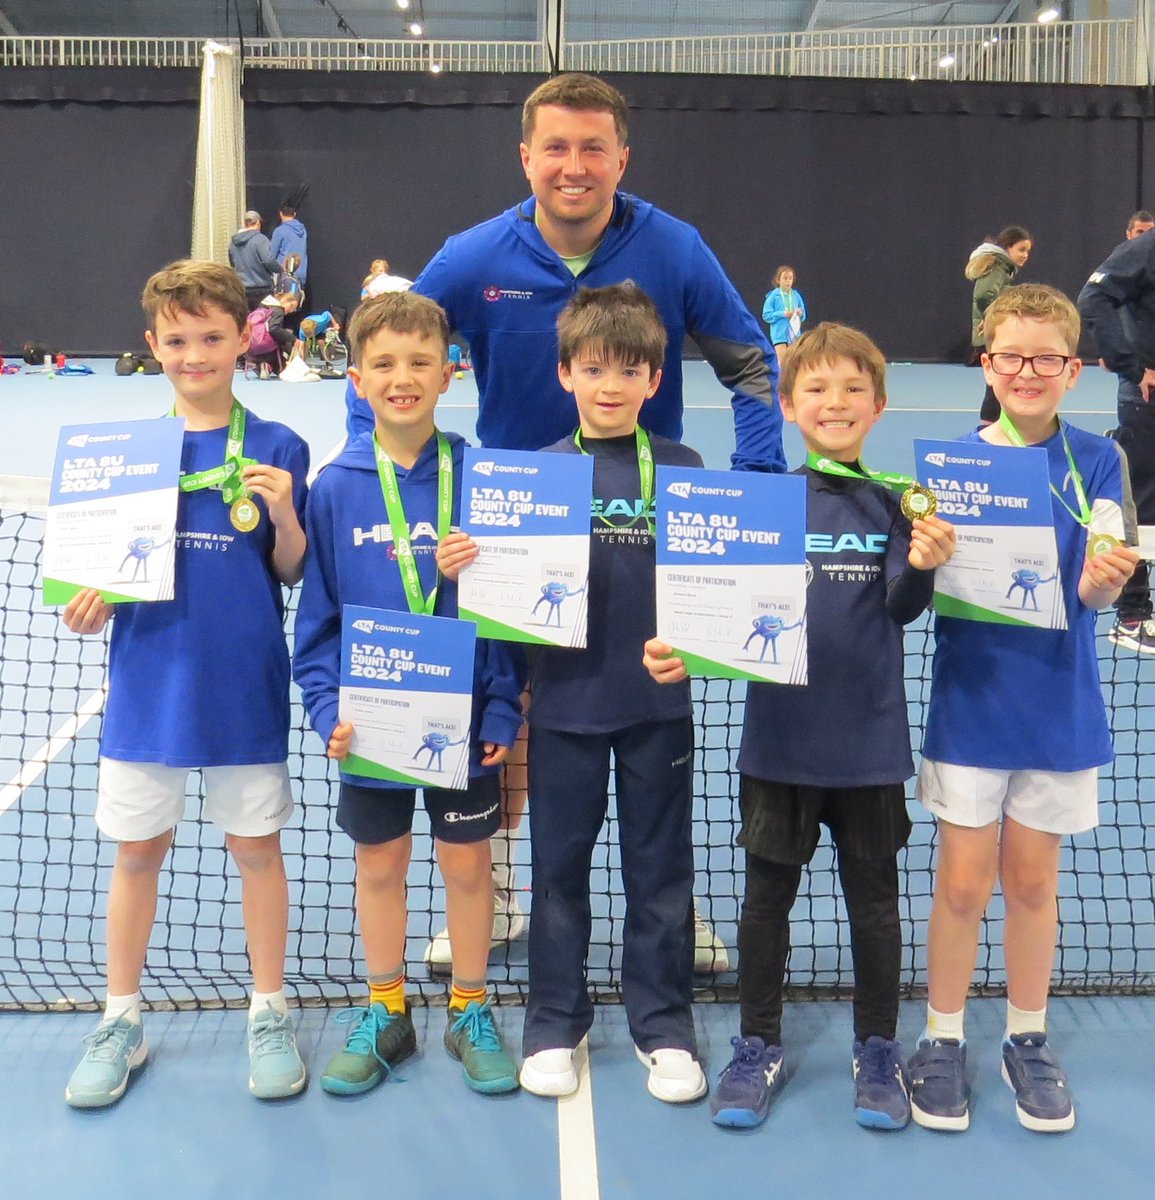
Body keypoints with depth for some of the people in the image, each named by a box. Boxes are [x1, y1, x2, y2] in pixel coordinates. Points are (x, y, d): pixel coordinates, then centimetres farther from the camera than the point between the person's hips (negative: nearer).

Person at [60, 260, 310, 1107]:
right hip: (148, 682, 2)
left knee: (256, 846, 9)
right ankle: (122, 1021, 29)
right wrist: (91, 608, -9)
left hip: (245, 688, -2)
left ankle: (270, 1016, 26)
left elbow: (292, 572, -3)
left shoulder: (277, 448, -3)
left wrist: (283, 513, -21)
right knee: (138, 849, 12)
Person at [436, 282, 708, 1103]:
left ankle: (664, 1023, 28)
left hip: (659, 703, 0)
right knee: (559, 866, 13)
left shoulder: (682, 469, 0)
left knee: (661, 868, 11)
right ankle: (555, 1021, 30)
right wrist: (468, 566, -21)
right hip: (566, 702, 0)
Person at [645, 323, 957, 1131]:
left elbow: (902, 608, -12)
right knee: (767, 895, 12)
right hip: (780, 733, 0)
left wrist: (924, 567, -32)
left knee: (874, 896, 13)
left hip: (869, 737, 0)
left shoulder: (898, 503, -3)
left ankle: (879, 1050, 32)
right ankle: (759, 1048, 31)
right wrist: (686, 652, -20)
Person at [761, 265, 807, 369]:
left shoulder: (796, 295, 7)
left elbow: (803, 315, 13)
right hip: (780, 333, -4)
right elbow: (766, 315, -7)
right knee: (782, 361, -10)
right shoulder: (773, 296, -4)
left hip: (794, 333, 4)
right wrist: (783, 314, -16)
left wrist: (800, 313, -10)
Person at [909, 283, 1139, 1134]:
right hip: (971, 698, -1)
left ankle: (1028, 1040, 32)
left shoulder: (1096, 460, -4)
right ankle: (943, 1041, 24)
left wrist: (1108, 575, -34)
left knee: (1033, 881, 14)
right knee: (963, 883, 6)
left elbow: (1097, 592, -11)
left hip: (1059, 705, 1)